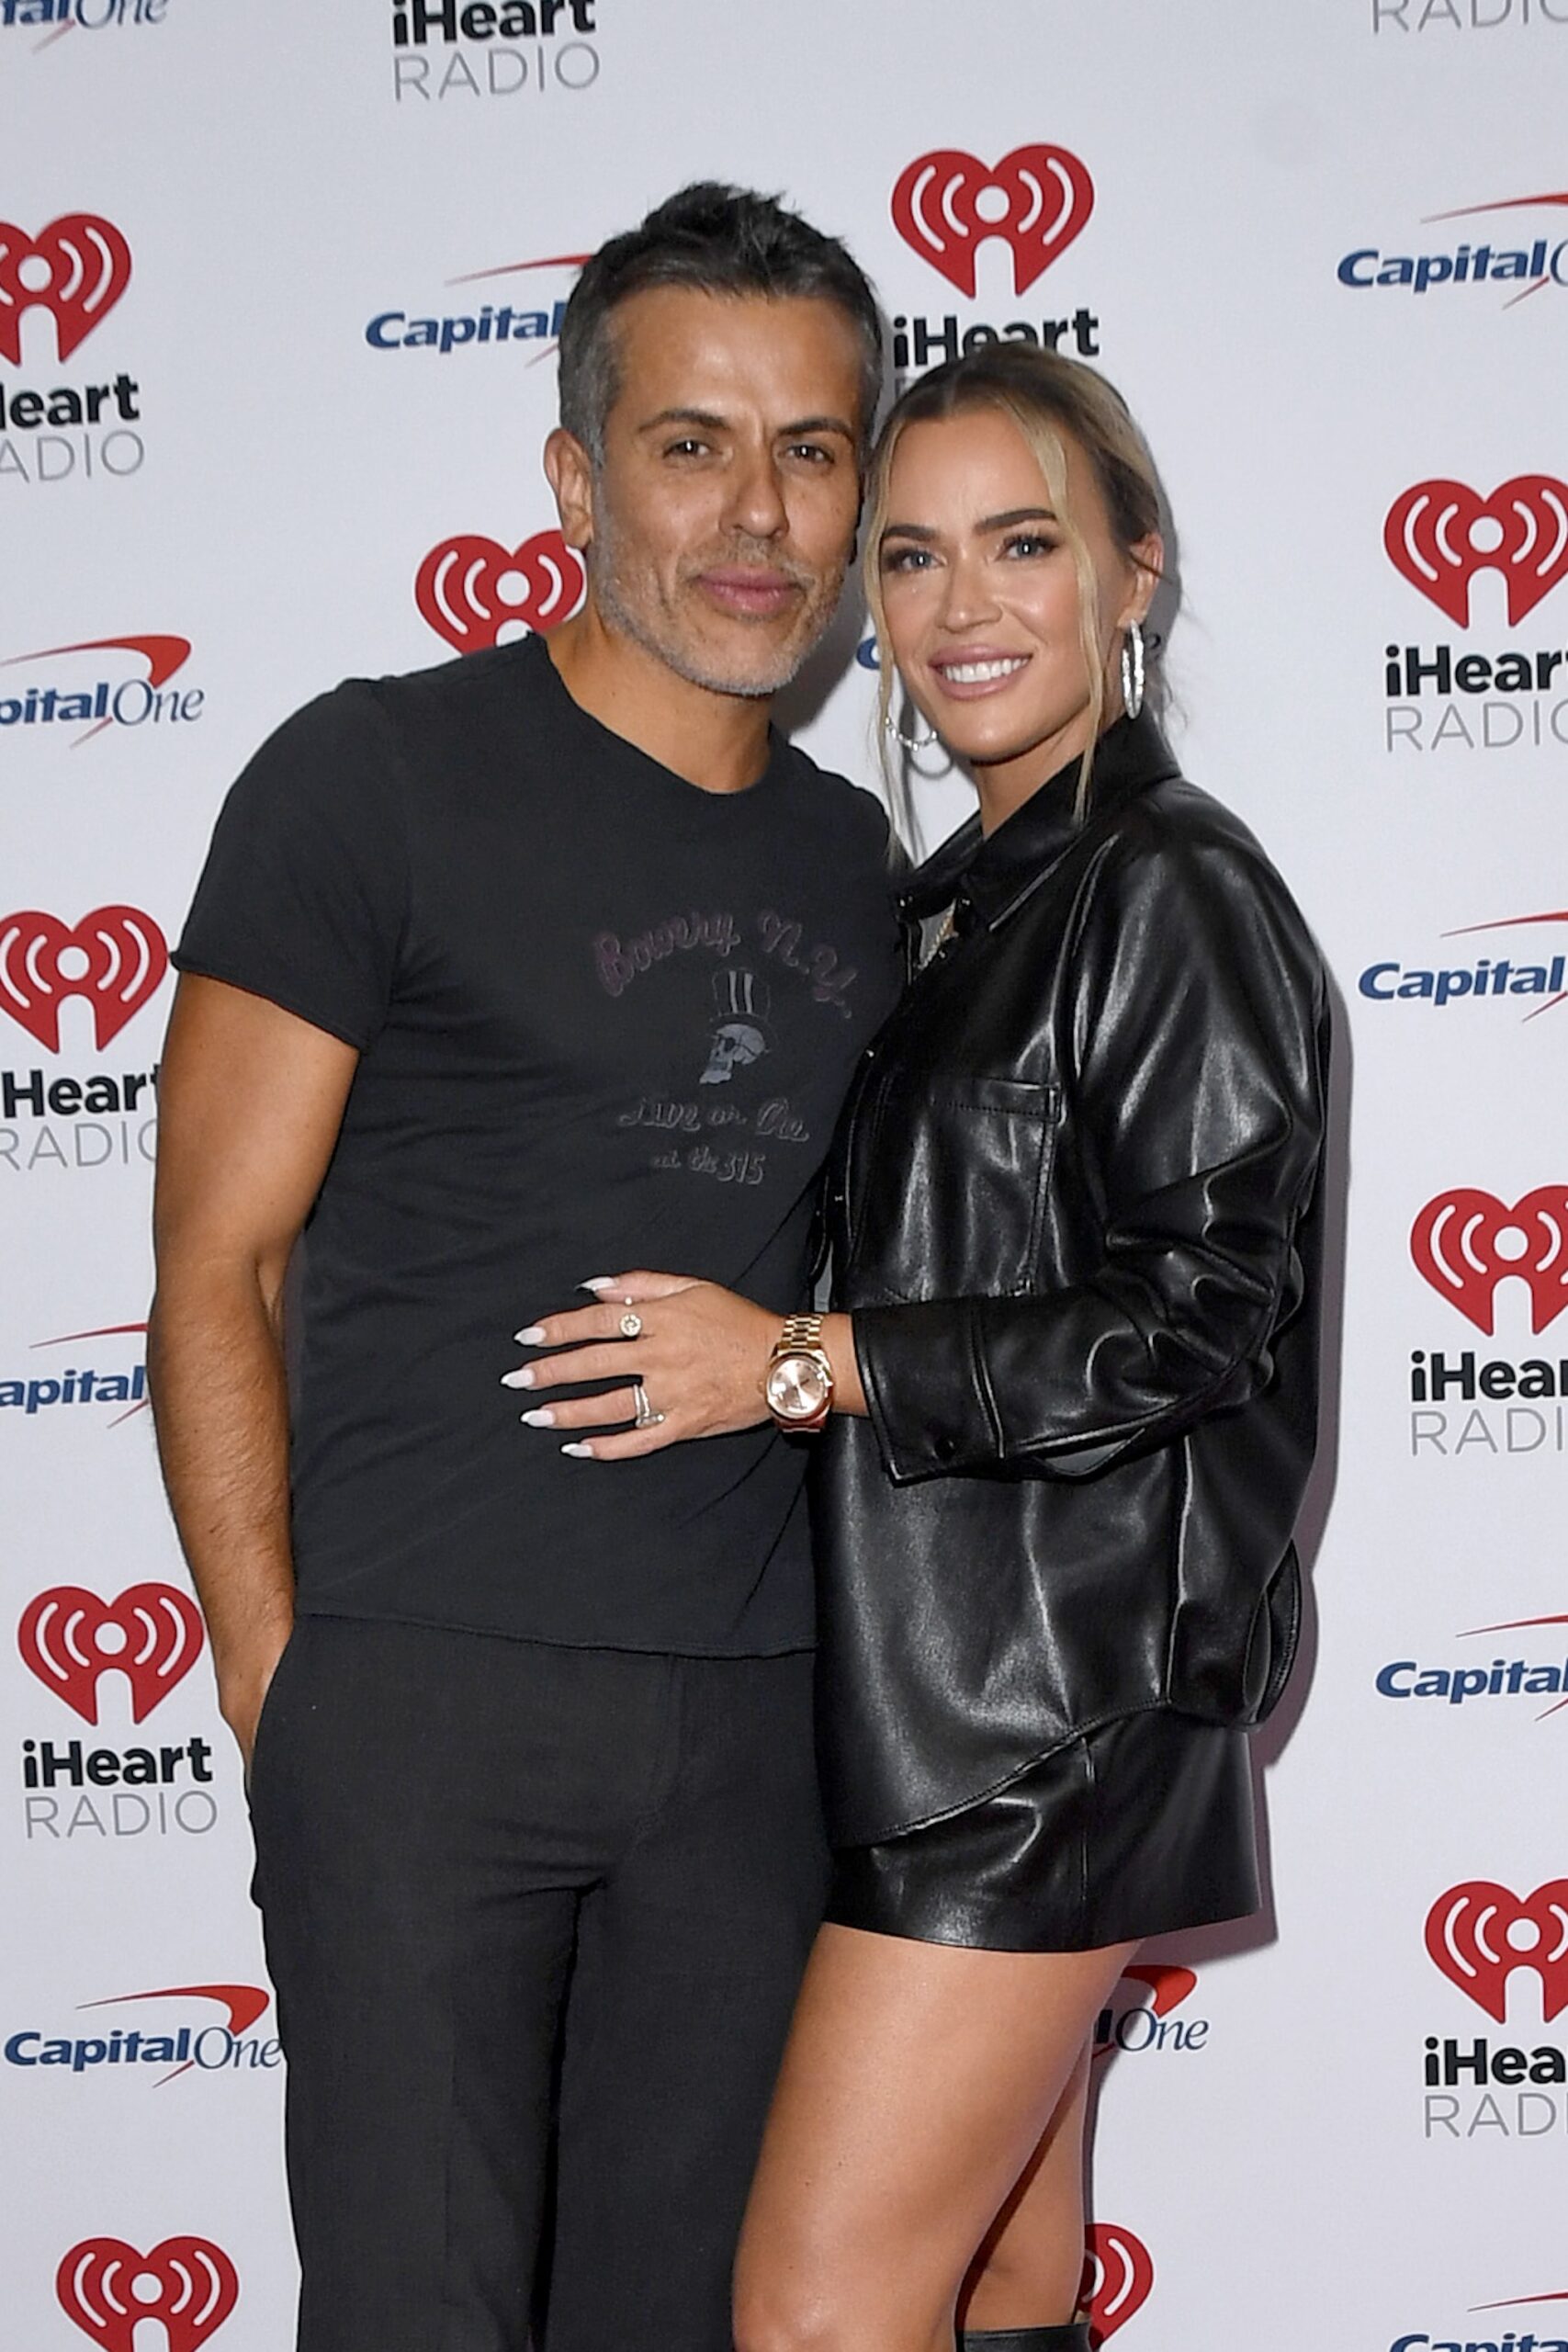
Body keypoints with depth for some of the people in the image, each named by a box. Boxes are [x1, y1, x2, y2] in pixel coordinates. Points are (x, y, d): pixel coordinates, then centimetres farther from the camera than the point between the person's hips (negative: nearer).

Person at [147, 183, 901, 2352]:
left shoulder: (853, 857, 13)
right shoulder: (376, 777, -4)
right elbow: (215, 1274, -5)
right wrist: (277, 1681, -9)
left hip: (754, 1714, 5)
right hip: (426, 1687, -5)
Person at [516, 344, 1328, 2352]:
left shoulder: (1173, 891, -10)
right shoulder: (970, 897, 17)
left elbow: (1205, 1319, -16)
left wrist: (805, 1362, -18)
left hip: (1050, 1701, -9)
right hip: (943, 1680, 9)